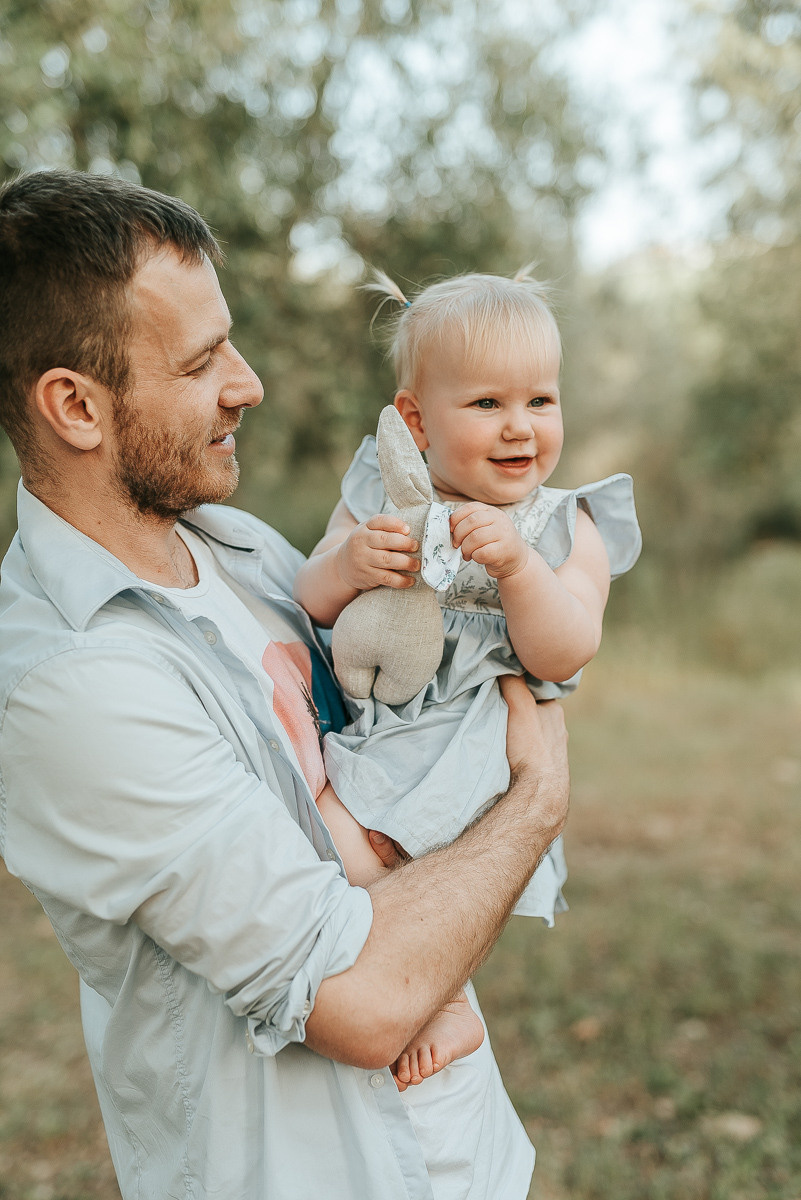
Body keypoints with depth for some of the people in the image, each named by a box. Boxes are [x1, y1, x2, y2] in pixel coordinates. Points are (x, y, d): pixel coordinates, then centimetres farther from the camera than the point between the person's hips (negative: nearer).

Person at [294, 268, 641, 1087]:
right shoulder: (379, 498, 8)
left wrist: (516, 565, -25)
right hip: (364, 726, 5)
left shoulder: (566, 528, 2)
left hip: (465, 739, -5)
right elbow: (307, 608, 4)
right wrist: (344, 565, -19)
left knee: (339, 844, -22)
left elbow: (563, 658, -10)